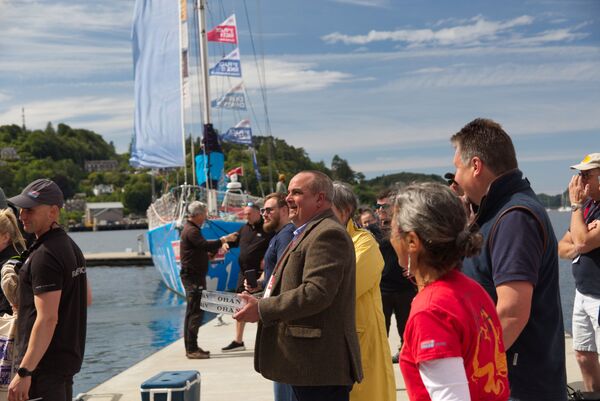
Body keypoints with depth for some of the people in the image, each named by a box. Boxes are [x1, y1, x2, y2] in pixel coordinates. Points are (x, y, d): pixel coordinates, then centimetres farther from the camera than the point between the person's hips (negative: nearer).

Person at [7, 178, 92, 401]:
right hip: (68, 356, 10)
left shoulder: (44, 256, -19)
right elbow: (86, 298, 23)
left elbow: (47, 319, -24)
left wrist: (24, 372, -24)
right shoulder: (71, 246, 12)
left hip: (44, 363, -10)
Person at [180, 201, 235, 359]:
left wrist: (219, 245, 8)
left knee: (192, 312, 14)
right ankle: (192, 349, -9)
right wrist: (224, 239, -18)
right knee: (195, 312, -10)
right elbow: (206, 246, -27)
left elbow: (203, 246, 22)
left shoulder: (191, 229, 18)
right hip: (193, 276, -11)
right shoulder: (191, 231, -16)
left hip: (194, 276, 11)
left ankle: (191, 347, 20)